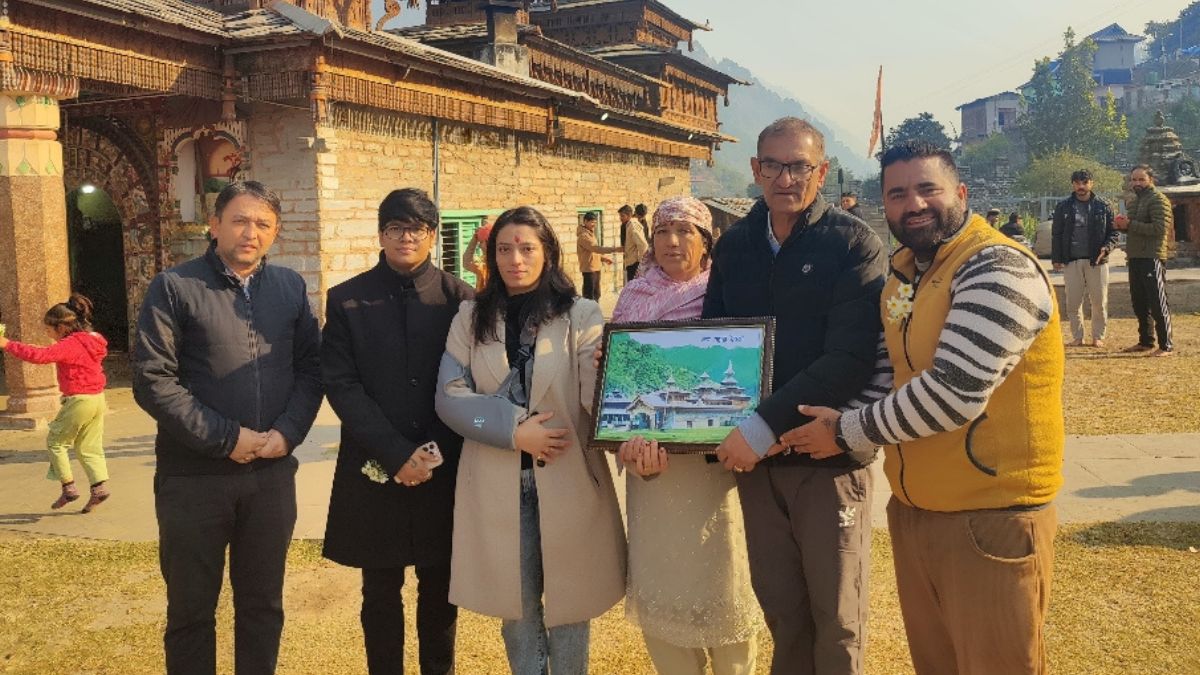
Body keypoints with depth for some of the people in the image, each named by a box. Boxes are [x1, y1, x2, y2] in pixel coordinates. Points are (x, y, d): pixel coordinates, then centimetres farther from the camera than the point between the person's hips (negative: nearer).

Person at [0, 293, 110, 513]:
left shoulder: (69, 345, -16)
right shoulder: (91, 341, 11)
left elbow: (39, 355, -26)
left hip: (79, 401, -8)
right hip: (98, 398, 9)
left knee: (55, 441, 9)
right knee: (88, 447, 14)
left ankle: (68, 487, 8)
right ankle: (99, 485, 5)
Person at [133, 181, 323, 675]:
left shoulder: (290, 287, 7)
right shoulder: (174, 287, -5)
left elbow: (310, 366, 6)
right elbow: (152, 380, -11)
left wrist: (287, 432, -9)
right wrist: (225, 438, -14)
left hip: (272, 473, 3)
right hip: (193, 477, -3)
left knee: (263, 603, 15)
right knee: (191, 608, 12)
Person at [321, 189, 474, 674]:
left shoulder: (459, 297, 1)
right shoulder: (346, 300, 2)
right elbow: (341, 384, -5)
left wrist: (435, 453, -9)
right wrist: (396, 453, -12)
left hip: (444, 470, 0)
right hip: (374, 471, 0)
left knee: (440, 588, 11)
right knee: (380, 592, 9)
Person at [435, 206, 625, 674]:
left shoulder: (581, 316, -2)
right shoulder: (471, 319, 6)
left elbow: (599, 400, -10)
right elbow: (449, 396, -3)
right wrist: (514, 429, -15)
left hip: (567, 480, -2)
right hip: (497, 482, 2)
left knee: (568, 603, 9)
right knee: (516, 604, 12)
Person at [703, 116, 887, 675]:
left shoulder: (853, 243, -9)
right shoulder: (734, 245, 6)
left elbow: (851, 357, -18)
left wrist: (765, 425, -24)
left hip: (829, 454, -4)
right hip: (754, 455, 4)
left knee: (836, 614, 10)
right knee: (778, 605, 16)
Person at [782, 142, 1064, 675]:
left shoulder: (997, 269, -18)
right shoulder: (902, 271, 9)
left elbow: (952, 392, -26)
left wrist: (848, 433, -15)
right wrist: (846, 424, -2)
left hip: (990, 518, -8)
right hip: (912, 510, 8)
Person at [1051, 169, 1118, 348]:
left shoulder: (1103, 206, 7)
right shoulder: (1063, 207, 7)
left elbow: (1113, 232, 8)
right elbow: (1056, 235, 7)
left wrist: (1107, 247, -11)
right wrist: (1056, 259, 0)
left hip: (1096, 261, 0)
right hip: (1071, 261, 1)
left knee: (1099, 302, 1)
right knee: (1073, 302, 3)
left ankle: (1098, 337, 12)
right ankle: (1077, 337, 12)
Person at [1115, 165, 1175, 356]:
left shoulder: (1158, 199, -9)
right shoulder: (1137, 200, 19)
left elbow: (1160, 228, -20)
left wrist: (1130, 224, -19)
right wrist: (1122, 225, 4)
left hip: (1152, 258, -9)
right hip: (1135, 258, 9)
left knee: (1157, 303, -8)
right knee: (1139, 303, 14)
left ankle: (1167, 346, -3)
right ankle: (1145, 341, 24)